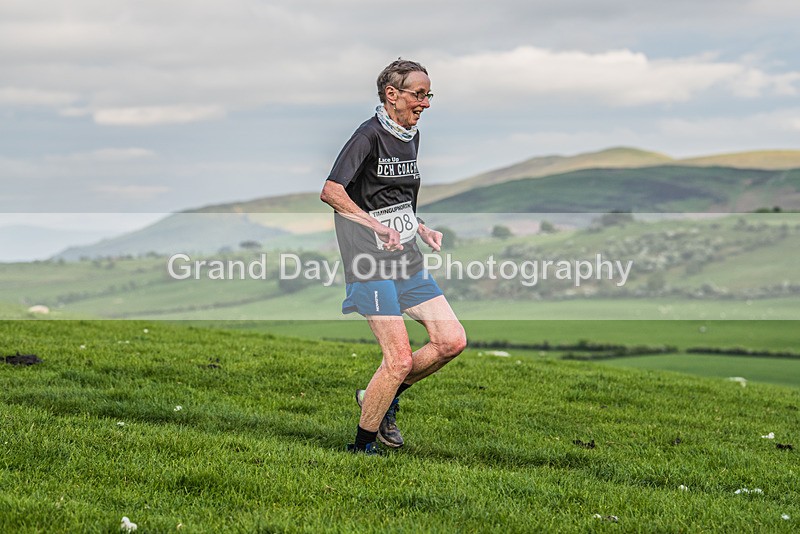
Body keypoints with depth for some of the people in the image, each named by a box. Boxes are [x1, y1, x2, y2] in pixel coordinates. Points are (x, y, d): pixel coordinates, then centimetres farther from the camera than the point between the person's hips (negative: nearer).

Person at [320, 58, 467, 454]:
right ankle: (361, 447, 4)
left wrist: (422, 229, 12)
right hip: (372, 265, -8)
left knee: (452, 341, 1)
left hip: (408, 260, 9)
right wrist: (377, 226, -29)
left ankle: (383, 397, 21)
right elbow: (330, 191, -23)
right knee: (400, 359, -13)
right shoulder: (370, 135, -13)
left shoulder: (412, 136, 14)